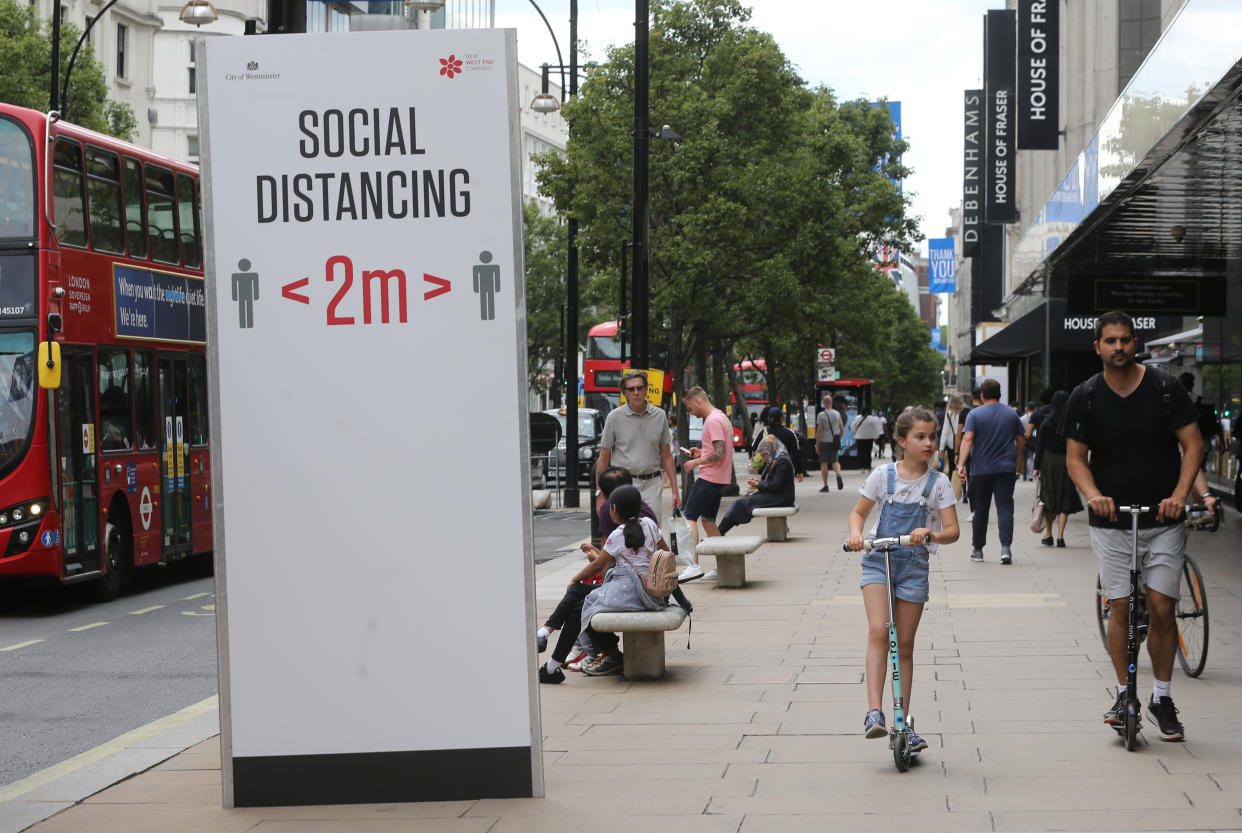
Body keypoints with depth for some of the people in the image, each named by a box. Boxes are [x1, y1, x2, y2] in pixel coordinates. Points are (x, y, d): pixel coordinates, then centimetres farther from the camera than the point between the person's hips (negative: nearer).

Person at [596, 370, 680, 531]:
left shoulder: (660, 416, 9)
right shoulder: (614, 417, 1)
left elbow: (666, 456, 13)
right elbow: (604, 459, 4)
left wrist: (674, 490, 7)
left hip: (652, 484, 2)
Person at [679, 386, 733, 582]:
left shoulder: (713, 421, -15)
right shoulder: (722, 417, 17)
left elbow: (719, 454, -22)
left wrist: (696, 462, -13)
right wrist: (702, 454, 14)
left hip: (709, 478, -10)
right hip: (720, 478, 10)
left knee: (690, 517, -10)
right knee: (708, 521, 14)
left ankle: (694, 565, -18)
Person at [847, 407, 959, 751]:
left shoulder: (938, 483, -1)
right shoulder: (883, 475, -1)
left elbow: (952, 531, -5)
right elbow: (858, 512, 9)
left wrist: (930, 534, -26)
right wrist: (856, 533, -13)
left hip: (914, 565, 1)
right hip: (878, 559, -1)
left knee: (905, 645, 6)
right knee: (878, 632, -20)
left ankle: (905, 723, 14)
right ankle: (874, 711, -26)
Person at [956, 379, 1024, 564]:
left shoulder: (975, 414, -3)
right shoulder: (1012, 414, 7)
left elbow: (968, 439, -13)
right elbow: (1020, 441, 14)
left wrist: (961, 464, -17)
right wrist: (1014, 460, 29)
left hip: (981, 470, -1)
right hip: (1006, 470, 1)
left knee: (980, 510, 9)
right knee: (1005, 508, -4)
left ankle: (977, 549, 17)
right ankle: (1006, 546, -21)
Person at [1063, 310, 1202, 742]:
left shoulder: (1165, 388, -3)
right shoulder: (1084, 397, 0)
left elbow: (1192, 444, -2)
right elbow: (1075, 456, 4)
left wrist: (1179, 493, -16)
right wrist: (1093, 494, -15)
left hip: (1163, 518, -1)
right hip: (1111, 520, 1)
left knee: (1161, 608, -3)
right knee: (1120, 607, -2)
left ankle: (1162, 698, 11)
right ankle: (1124, 693, 13)